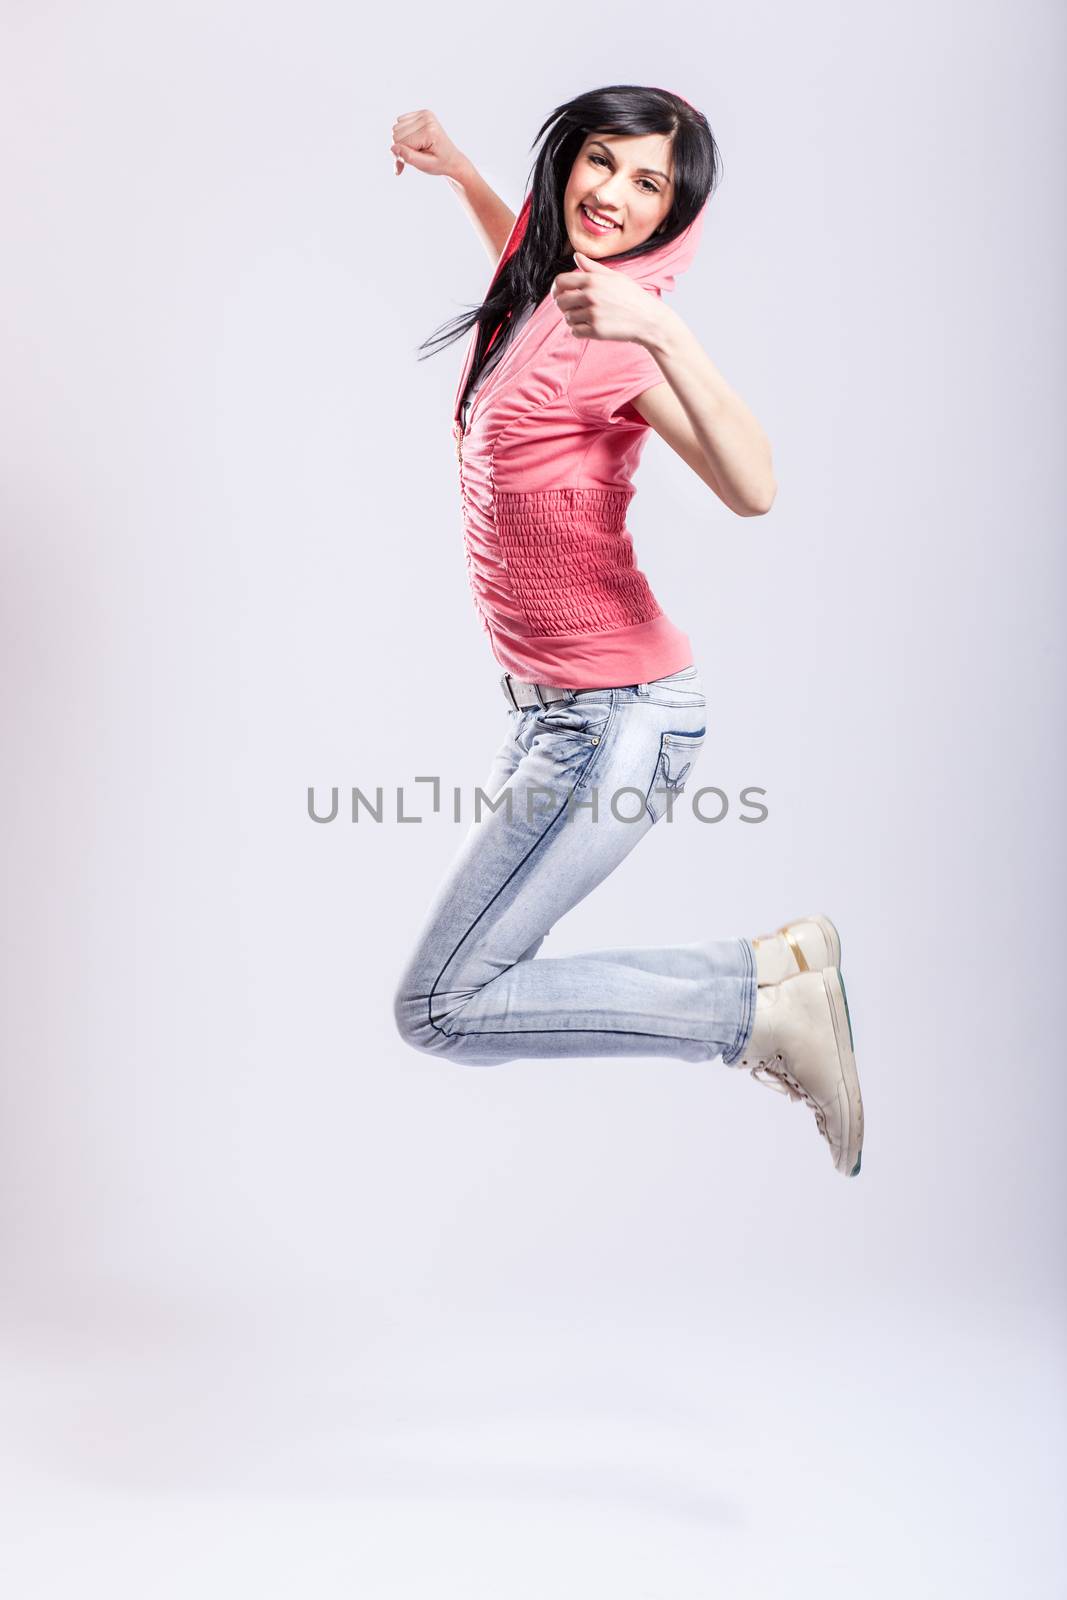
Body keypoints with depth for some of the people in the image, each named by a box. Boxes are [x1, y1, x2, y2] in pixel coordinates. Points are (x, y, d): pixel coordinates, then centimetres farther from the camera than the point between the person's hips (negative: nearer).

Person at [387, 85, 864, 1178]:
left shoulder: (620, 327, -16)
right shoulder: (540, 290, 8)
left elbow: (753, 488, -32)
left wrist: (658, 327, -41)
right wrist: (454, 169, 23)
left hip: (615, 717, -9)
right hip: (555, 708, 9)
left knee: (441, 1006, -10)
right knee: (475, 958, 23)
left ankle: (767, 1005, -4)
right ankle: (767, 967, 22)